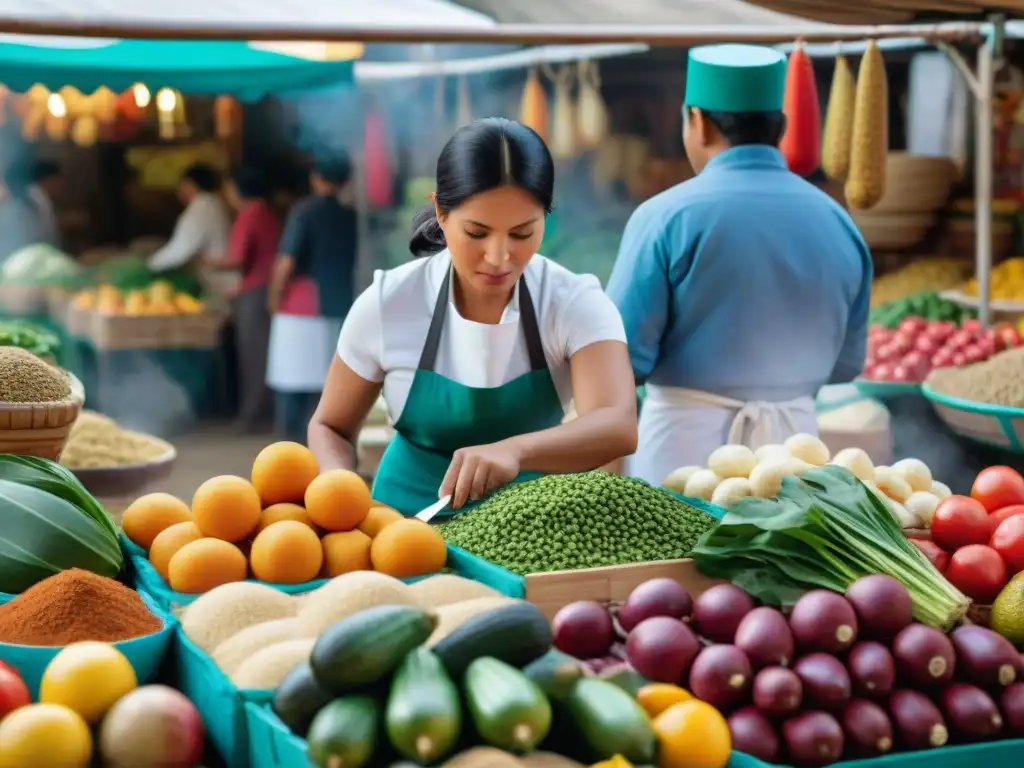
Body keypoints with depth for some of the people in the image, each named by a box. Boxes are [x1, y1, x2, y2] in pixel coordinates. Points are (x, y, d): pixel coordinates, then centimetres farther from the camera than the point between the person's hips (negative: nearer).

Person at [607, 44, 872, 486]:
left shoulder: (667, 216, -12)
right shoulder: (838, 223, 1)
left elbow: (624, 356, -12)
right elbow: (846, 364, 9)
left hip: (687, 439, -4)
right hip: (794, 438, 4)